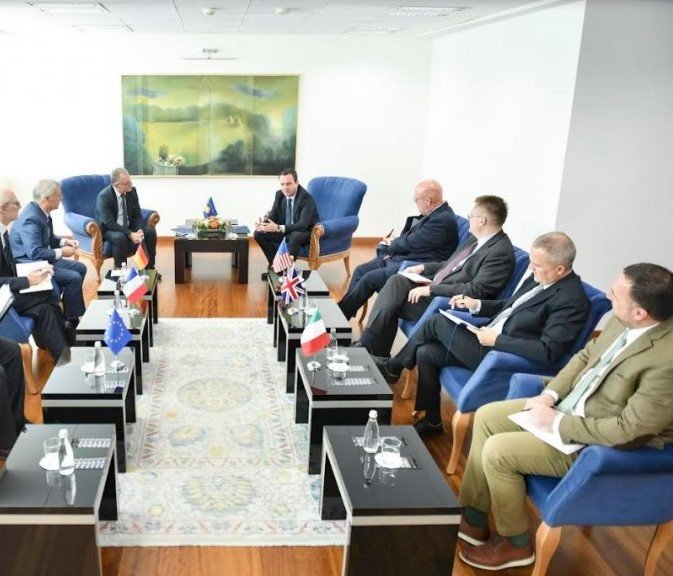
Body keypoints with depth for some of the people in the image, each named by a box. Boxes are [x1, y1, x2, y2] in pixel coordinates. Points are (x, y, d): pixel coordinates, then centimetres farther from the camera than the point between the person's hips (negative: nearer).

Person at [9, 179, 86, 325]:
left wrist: (64, 241, 0)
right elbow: (35, 253, -31)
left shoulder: (42, 212, 2)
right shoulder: (31, 218, -27)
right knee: (74, 278, -19)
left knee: (80, 268, 11)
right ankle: (72, 319, -5)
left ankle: (71, 307, 19)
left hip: (43, 259, 10)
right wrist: (61, 252, -21)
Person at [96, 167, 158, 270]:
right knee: (120, 238, -36)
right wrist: (130, 234, -34)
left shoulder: (132, 190, -6)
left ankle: (149, 268, -2)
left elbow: (137, 215, -1)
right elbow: (109, 223, -26)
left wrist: (139, 231, -21)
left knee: (150, 232, -15)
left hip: (129, 227, 6)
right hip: (108, 230, -6)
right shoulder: (104, 196, -22)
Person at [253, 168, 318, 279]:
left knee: (295, 236, -40)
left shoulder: (307, 198, -25)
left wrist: (278, 228, -41)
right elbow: (273, 215, 2)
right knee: (259, 233, -9)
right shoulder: (279, 194, -4)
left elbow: (303, 225, -32)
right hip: (285, 230, 7)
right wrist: (263, 223, -23)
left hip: (305, 233, -7)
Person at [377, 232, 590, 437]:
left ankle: (393, 368, 20)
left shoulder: (572, 300, -19)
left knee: (437, 322, -6)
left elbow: (548, 352, -28)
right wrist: (477, 305, 6)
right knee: (426, 353, 2)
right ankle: (431, 421, 21)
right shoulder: (538, 278, 7)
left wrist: (497, 340, -24)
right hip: (491, 337, 9)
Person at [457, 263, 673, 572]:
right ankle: (473, 518, 16)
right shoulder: (624, 321, -9)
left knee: (497, 452, -15)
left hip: (601, 443, -8)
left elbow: (628, 430, -28)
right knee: (486, 416, 3)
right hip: (570, 406, 9)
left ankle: (516, 544, 11)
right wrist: (550, 394, -3)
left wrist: (557, 423, -19)